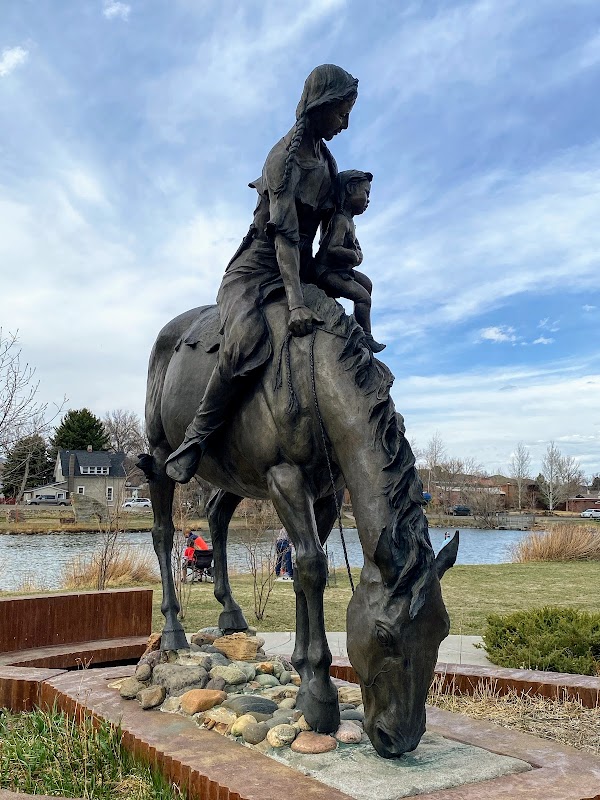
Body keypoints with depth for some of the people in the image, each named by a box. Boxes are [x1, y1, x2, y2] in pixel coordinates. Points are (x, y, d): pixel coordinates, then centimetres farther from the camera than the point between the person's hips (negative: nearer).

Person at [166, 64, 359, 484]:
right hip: (259, 266, -9)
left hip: (299, 266, 9)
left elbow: (332, 222, 19)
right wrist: (296, 303, -34)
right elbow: (284, 233, -25)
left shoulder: (325, 156, 13)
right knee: (246, 342, -34)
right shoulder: (286, 155, -14)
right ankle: (198, 434, -23)